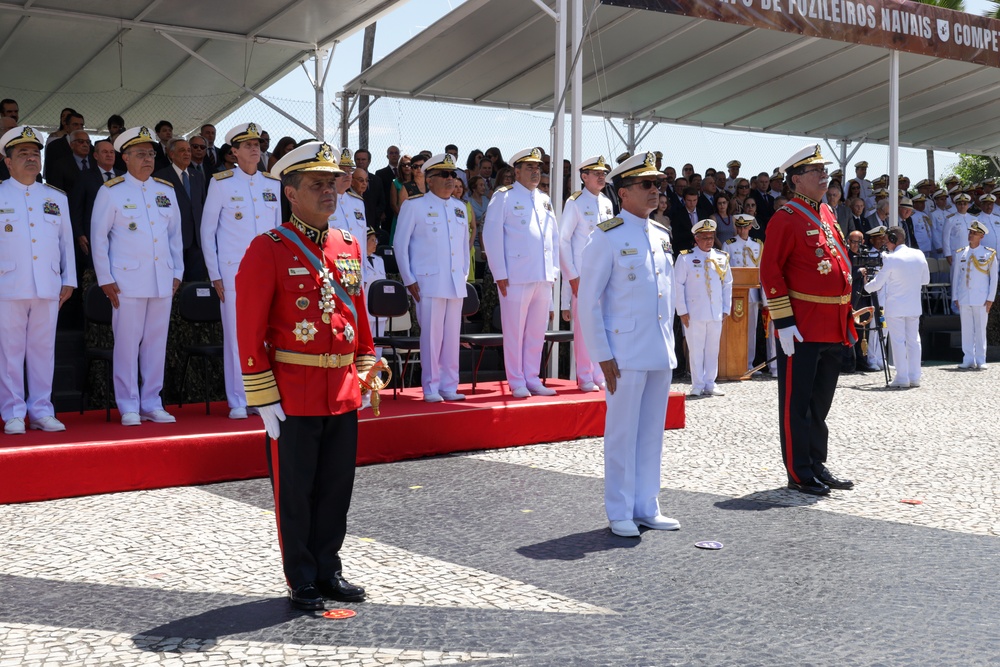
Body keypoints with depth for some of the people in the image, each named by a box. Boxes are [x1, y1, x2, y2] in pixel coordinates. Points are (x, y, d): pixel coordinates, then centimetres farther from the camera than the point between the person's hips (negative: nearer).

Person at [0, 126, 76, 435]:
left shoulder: (57, 198, 15)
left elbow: (67, 241, 17)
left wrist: (68, 280, 12)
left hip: (48, 288, 3)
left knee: (43, 349, 5)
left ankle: (41, 410, 12)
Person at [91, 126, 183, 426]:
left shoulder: (166, 190, 13)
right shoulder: (110, 192, 0)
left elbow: (175, 234, 17)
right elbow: (98, 237, 0)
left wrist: (177, 272, 11)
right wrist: (105, 279, -5)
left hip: (162, 281, 4)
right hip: (127, 281, -4)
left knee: (157, 343, 6)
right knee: (127, 343, -2)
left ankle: (152, 404, 14)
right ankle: (129, 407, 6)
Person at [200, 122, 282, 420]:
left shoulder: (273, 183, 10)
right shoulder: (221, 183, -1)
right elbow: (207, 231, 2)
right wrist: (215, 275, -3)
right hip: (233, 271, -3)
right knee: (236, 335, -1)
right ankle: (238, 402, 6)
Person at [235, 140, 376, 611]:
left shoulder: (349, 247, 10)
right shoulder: (268, 250, -8)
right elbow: (249, 330, -10)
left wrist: (365, 377, 13)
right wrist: (264, 399, -13)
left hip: (343, 394, 6)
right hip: (293, 397, -5)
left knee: (336, 488, 12)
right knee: (294, 493, 5)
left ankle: (328, 569, 27)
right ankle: (302, 581, 18)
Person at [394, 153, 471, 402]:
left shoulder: (460, 208, 15)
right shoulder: (414, 205, -1)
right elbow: (400, 243, -1)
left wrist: (464, 273, 14)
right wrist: (409, 280, -5)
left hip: (456, 284, 5)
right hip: (428, 282, -5)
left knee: (452, 335, 7)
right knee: (431, 335, -4)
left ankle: (449, 386, 15)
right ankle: (431, 388, 5)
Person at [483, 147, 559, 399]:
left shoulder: (544, 200, 18)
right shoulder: (504, 196, -1)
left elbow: (554, 236, 21)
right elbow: (491, 236, -6)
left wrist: (553, 270, 11)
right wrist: (500, 273, -10)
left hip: (543, 277, 6)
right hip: (516, 276, -6)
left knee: (537, 331, 9)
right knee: (514, 331, -2)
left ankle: (532, 379, 17)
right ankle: (517, 383, 6)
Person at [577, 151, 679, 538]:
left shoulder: (662, 237, 12)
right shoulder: (608, 237, -8)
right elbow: (589, 301, -9)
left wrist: (669, 343, 14)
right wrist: (603, 355, -12)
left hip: (661, 354, 6)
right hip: (626, 354, -6)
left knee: (652, 433, 11)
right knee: (623, 433, 1)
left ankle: (646, 508, 21)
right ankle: (620, 513, 10)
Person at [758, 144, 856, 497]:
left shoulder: (827, 214, 15)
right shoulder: (786, 219, -11)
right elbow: (770, 272, -14)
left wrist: (846, 317, 19)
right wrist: (783, 322, -18)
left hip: (832, 328, 8)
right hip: (801, 330, -8)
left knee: (821, 401, 15)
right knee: (797, 403, 0)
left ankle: (817, 465, 24)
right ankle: (799, 474, 7)